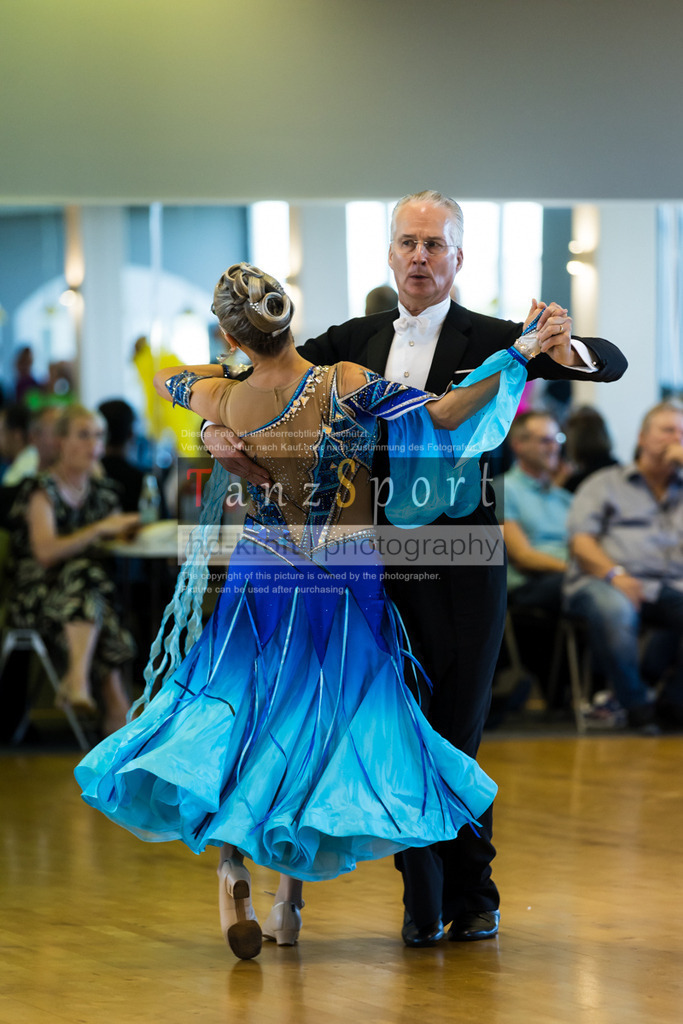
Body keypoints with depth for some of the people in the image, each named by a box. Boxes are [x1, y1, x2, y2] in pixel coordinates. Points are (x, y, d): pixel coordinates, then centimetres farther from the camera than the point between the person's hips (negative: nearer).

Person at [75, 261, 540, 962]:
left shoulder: (224, 401, -8)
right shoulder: (344, 385, -18)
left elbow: (162, 376, 13)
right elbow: (443, 416, -24)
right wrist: (515, 357, -18)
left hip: (261, 581, 1)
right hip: (347, 583, -1)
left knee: (234, 717, 8)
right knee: (325, 723, 10)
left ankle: (230, 857, -19)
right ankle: (289, 903, 12)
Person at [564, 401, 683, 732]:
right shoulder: (604, 483, 21)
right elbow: (581, 541, 7)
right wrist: (615, 574, -14)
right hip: (605, 582, -2)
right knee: (613, 610, -40)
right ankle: (637, 703, -20)